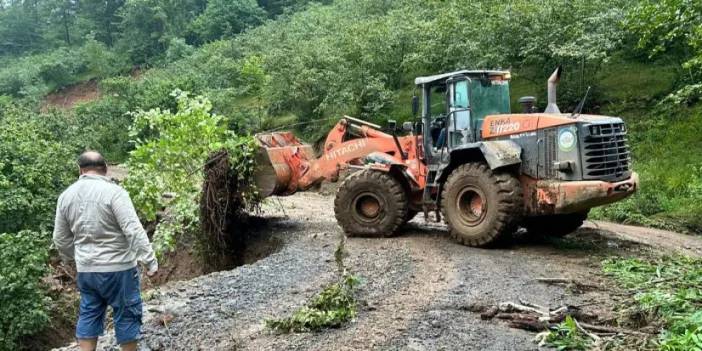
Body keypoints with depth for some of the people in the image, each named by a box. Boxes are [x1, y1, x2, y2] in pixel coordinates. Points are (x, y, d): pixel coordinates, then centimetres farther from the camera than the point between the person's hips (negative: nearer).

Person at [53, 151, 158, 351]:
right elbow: (134, 231, -21)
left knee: (89, 314, 18)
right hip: (118, 268, -5)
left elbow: (61, 239, 13)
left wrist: (71, 259, 30)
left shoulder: (66, 196, 5)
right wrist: (150, 261, -18)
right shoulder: (114, 192, -15)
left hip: (85, 269, 6)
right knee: (127, 315, 7)